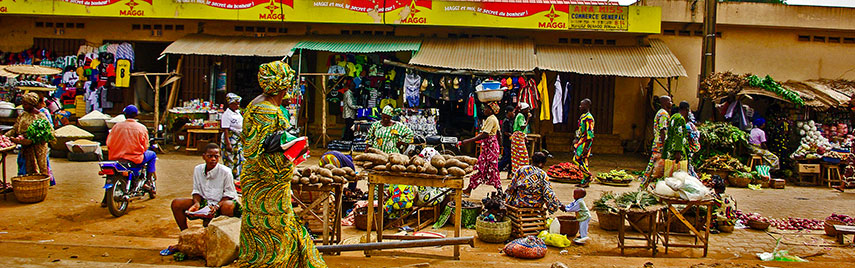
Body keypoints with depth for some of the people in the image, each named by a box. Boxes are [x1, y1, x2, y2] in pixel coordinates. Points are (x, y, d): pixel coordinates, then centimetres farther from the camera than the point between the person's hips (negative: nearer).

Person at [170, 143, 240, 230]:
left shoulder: (226, 172, -11)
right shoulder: (198, 169, 3)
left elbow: (229, 194, -8)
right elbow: (196, 191, 9)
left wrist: (216, 206, -24)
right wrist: (197, 203, -13)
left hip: (221, 203, -5)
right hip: (204, 202, 5)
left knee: (229, 206, -42)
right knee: (176, 203, -11)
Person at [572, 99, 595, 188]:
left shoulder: (588, 118, -18)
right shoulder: (583, 116, 14)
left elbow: (590, 133, -21)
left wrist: (586, 147, -23)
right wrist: (576, 140, 24)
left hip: (585, 142, -10)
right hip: (581, 140, 10)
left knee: (577, 159, -10)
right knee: (583, 160, 10)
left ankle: (588, 175, -1)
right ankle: (585, 182, 14)